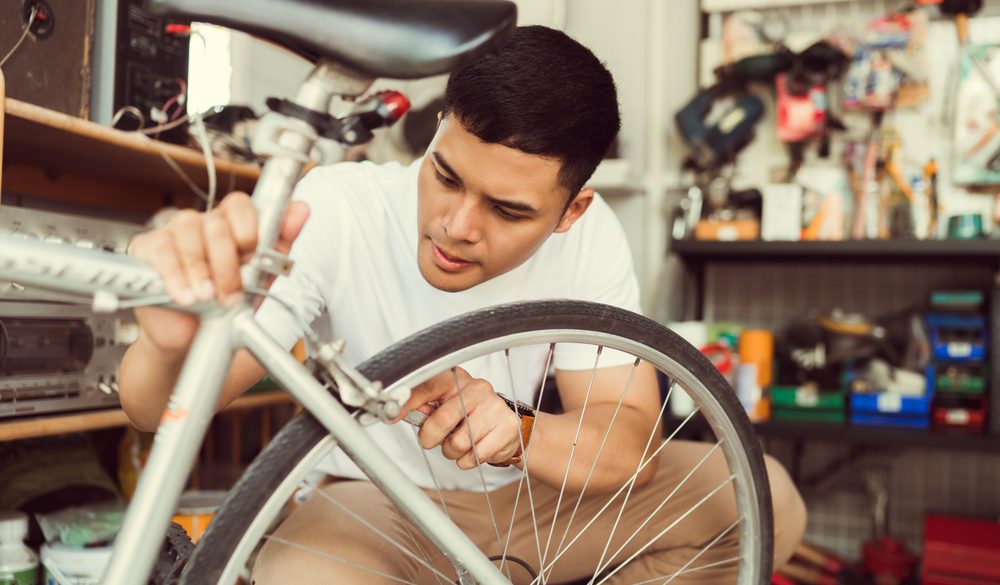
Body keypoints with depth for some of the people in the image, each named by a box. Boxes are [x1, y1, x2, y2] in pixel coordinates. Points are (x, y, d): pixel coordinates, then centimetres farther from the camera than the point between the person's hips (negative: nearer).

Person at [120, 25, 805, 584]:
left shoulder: (590, 235, -15)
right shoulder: (336, 211, -23)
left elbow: (631, 442, -16)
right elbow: (158, 411, -28)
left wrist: (517, 434, -39)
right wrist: (175, 346, -54)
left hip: (535, 495, 4)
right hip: (380, 511, -3)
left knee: (765, 496, -12)